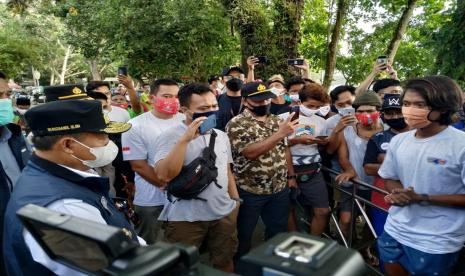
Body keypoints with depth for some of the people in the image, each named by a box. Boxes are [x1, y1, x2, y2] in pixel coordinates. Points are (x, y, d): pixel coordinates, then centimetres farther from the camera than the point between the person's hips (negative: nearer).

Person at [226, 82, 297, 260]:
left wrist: (291, 175, 9)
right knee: (244, 235, 12)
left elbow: (285, 149, 13)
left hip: (280, 189, 6)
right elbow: (250, 152, -27)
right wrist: (280, 133, -29)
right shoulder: (236, 124, -14)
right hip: (250, 191, -5)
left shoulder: (276, 120, 7)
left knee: (278, 231, 19)